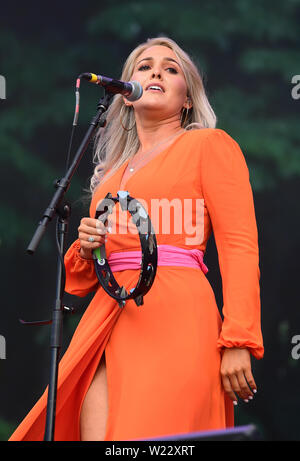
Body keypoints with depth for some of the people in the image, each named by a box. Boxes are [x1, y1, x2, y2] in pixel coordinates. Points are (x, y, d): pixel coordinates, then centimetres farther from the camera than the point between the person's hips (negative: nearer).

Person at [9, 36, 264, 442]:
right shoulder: (113, 170, 26)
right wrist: (87, 249, 6)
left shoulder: (210, 145, 8)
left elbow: (239, 247, -2)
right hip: (108, 316, 6)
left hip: (174, 317, -5)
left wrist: (238, 341, -13)